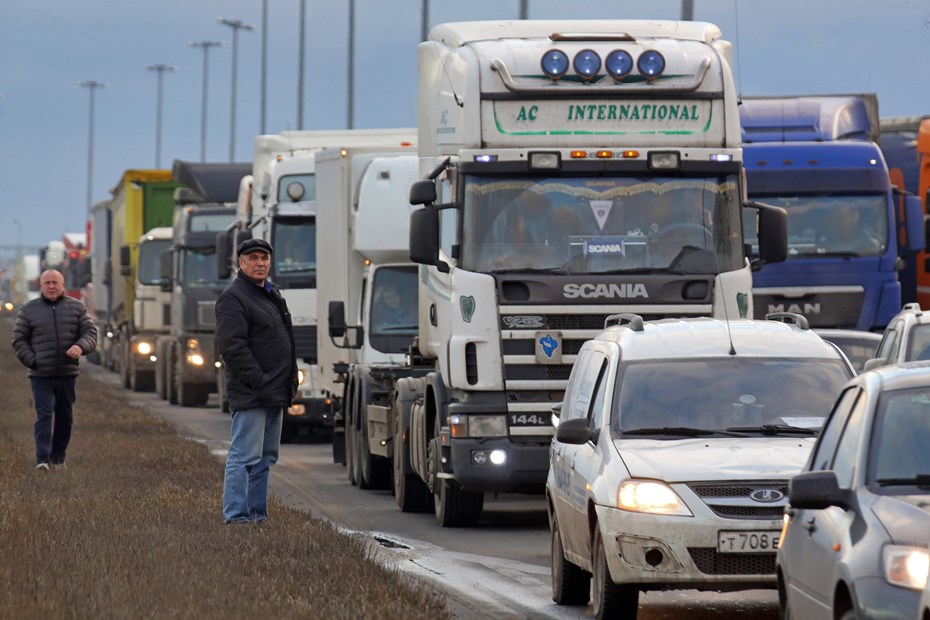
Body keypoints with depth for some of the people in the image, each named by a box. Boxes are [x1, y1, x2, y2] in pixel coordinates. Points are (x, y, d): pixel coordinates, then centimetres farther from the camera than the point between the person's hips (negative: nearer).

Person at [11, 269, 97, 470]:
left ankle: (58, 457, 20)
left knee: (65, 418, 9)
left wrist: (80, 346, -18)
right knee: (44, 416, -12)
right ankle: (42, 459, -17)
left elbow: (91, 332, 4)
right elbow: (19, 340, 5)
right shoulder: (29, 310, 4)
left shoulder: (76, 308, 7)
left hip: (68, 374, 2)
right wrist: (32, 361, -7)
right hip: (41, 376, -2)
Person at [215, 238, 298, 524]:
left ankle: (257, 512, 18)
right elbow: (232, 347, -19)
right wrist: (258, 382, -22)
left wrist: (290, 380, 16)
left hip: (275, 393, 9)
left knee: (266, 457, 13)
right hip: (250, 394, -9)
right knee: (245, 455, -10)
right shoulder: (233, 298, -11)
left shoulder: (273, 293, 19)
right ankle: (236, 514, -9)